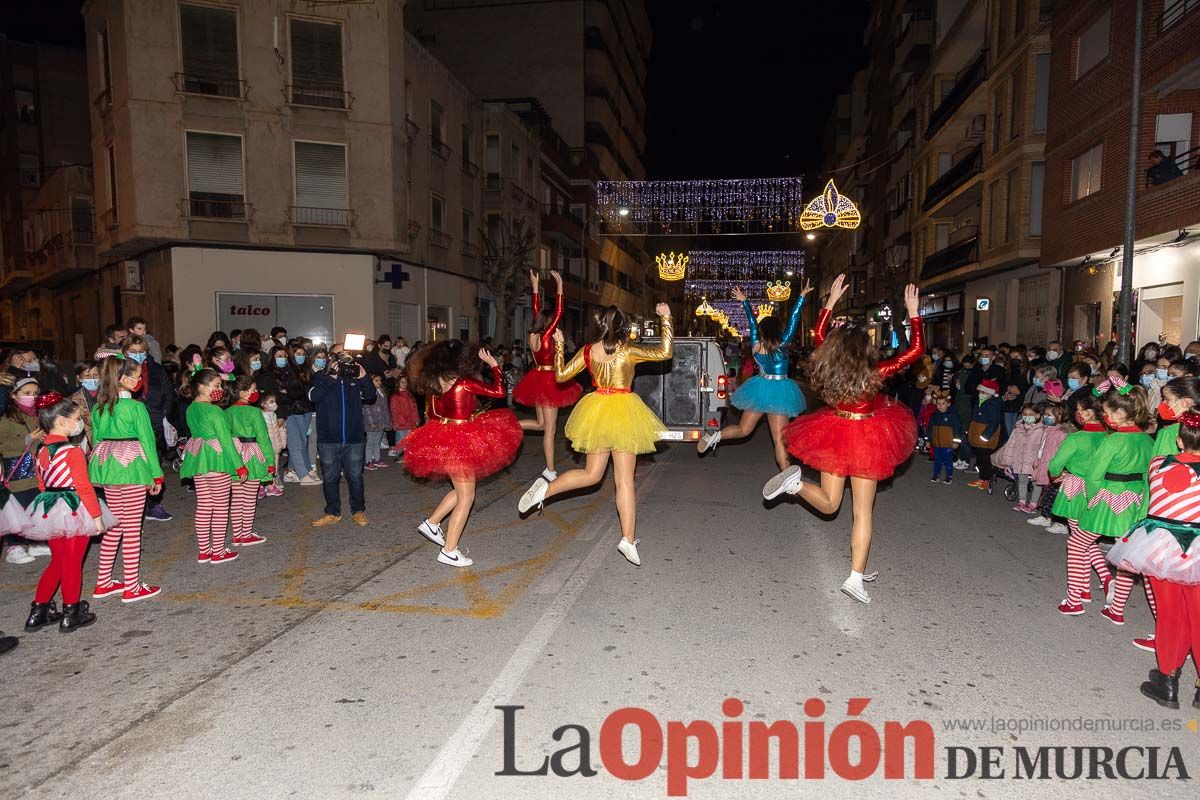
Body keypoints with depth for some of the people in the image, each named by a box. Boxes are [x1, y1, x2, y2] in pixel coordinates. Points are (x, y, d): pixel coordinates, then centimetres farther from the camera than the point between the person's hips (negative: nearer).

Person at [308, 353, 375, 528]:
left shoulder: (355, 377, 9)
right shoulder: (321, 377, 3)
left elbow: (370, 396, 4)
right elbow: (313, 396, -13)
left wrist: (364, 378, -10)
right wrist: (331, 378, -18)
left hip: (354, 438, 1)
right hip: (328, 439, -1)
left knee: (355, 476, 7)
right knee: (330, 477, 8)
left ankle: (358, 510, 20)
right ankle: (333, 512, 21)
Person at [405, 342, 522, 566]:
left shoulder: (434, 382, 2)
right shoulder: (464, 383, -18)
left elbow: (434, 415, 11)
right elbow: (498, 391, -13)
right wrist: (494, 365, -2)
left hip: (441, 442, 8)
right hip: (462, 442, -8)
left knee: (462, 490, 25)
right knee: (466, 497, 5)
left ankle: (431, 523, 26)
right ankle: (449, 552, 9)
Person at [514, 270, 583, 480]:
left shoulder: (533, 335, 1)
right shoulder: (546, 337, -18)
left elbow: (537, 310, 12)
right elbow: (558, 313, -18)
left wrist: (535, 286, 18)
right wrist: (559, 286, -12)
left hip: (538, 380, 8)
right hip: (549, 382, -8)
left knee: (541, 424, 22)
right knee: (550, 429, -1)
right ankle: (550, 471, 5)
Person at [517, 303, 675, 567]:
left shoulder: (587, 351, 1)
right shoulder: (628, 350, -9)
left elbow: (561, 375, 8)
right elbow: (665, 352, -9)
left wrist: (559, 346, 17)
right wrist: (665, 318, -2)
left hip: (596, 412, 4)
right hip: (623, 412, -4)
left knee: (592, 474, 20)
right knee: (624, 479, 1)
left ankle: (546, 488, 6)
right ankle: (628, 540, 3)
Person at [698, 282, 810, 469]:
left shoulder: (755, 345, -3)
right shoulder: (782, 345, -13)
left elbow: (752, 321, 9)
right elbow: (794, 320, -11)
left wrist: (744, 301, 20)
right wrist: (802, 296, -6)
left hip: (759, 390, 4)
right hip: (779, 392, -4)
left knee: (743, 429, 18)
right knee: (779, 440, -2)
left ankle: (715, 435, 2)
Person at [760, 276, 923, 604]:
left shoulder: (826, 367, -10)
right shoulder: (875, 373, -18)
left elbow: (819, 334, 9)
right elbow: (917, 349, -8)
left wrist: (831, 300, 12)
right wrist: (914, 312, -4)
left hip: (833, 436, 3)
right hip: (867, 442, -3)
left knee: (829, 504, 20)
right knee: (863, 512, 7)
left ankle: (796, 481, -9)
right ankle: (856, 577, 6)